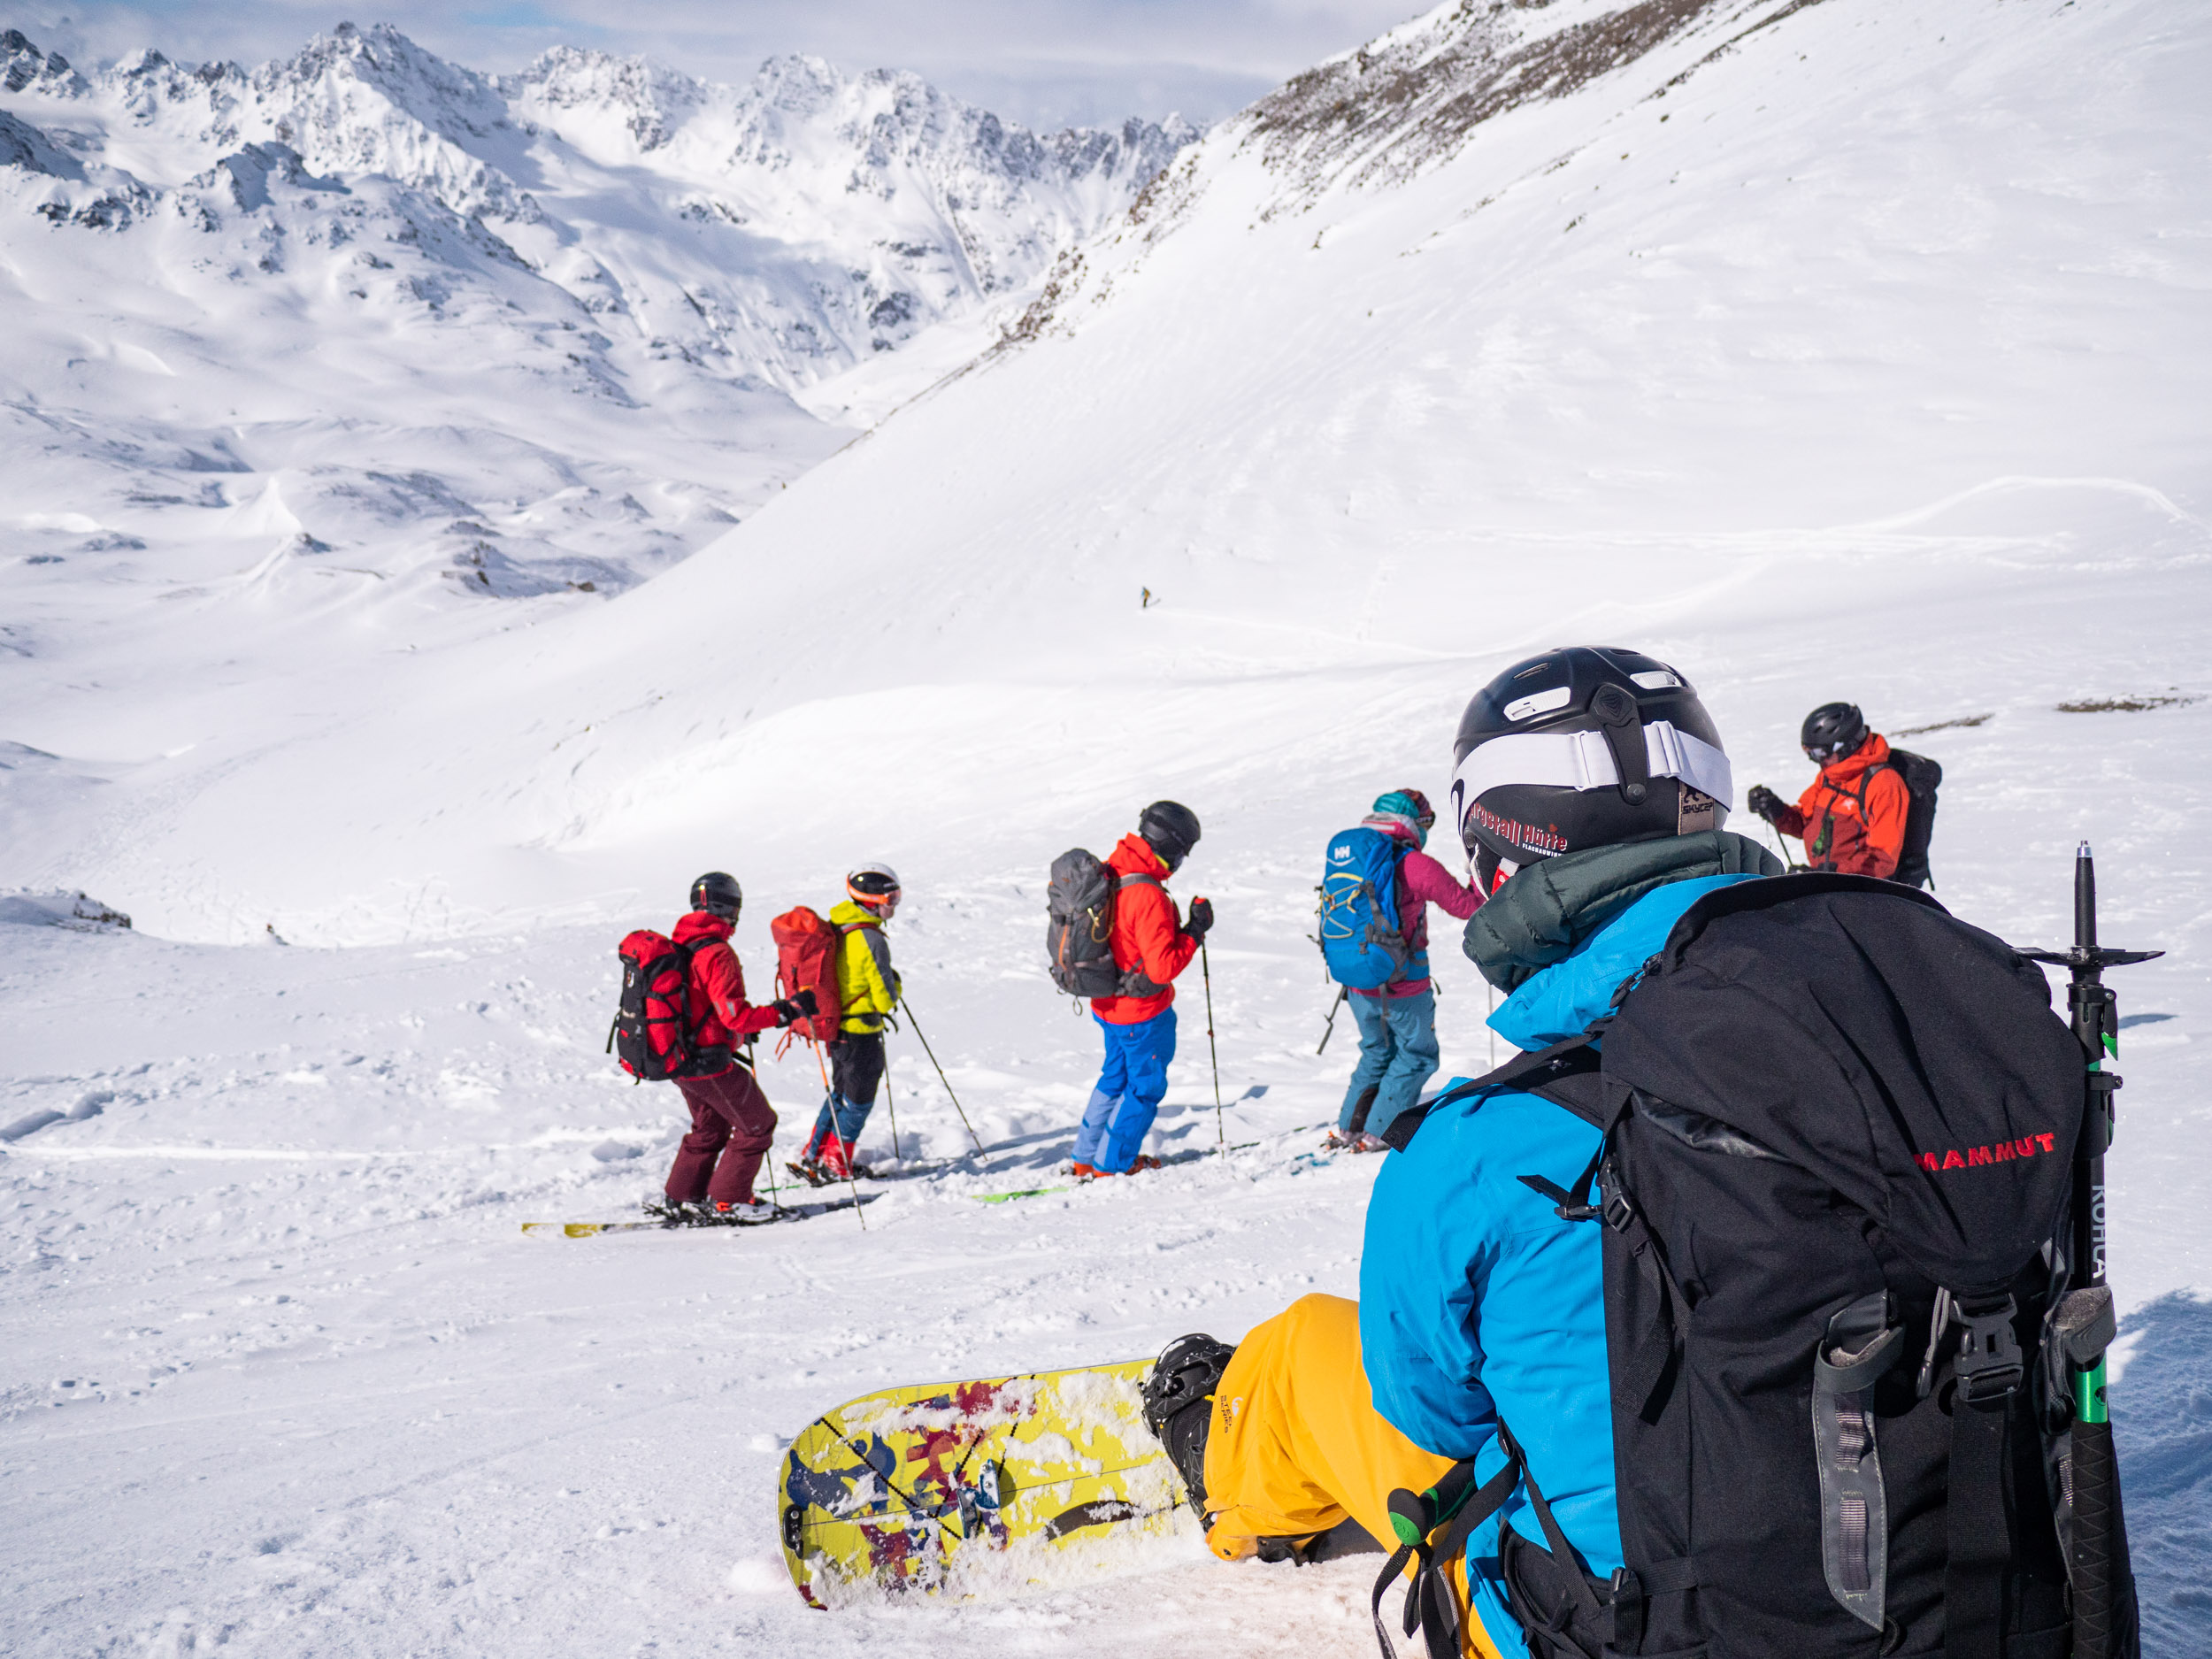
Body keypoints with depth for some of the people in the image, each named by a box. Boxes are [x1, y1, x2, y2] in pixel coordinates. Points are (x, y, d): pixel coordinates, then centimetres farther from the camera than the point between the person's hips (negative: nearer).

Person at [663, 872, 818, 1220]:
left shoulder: (679, 945, 6)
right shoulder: (717, 953, -22)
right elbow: (735, 1016, -25)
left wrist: (742, 1027, 22)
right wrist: (787, 1011, -18)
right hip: (711, 1065, -9)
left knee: (709, 1127, 26)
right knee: (757, 1125, 7)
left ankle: (683, 1195, 29)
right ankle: (728, 1199, 11)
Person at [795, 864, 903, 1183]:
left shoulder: (833, 928, 3)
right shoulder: (871, 940, -23)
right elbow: (885, 999, -21)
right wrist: (894, 983, 1)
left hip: (834, 1024, 8)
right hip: (860, 1033, -8)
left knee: (841, 1093, 24)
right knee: (859, 1100, 8)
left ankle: (812, 1157, 26)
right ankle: (834, 1167, 15)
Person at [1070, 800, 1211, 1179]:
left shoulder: (1109, 873, -2)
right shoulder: (1149, 896, -30)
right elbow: (1163, 967, -30)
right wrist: (1195, 930, -20)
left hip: (1108, 1004, 9)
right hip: (1144, 1013, -9)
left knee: (1116, 1076, 25)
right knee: (1146, 1086, 11)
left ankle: (1086, 1159, 33)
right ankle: (1112, 1165, 21)